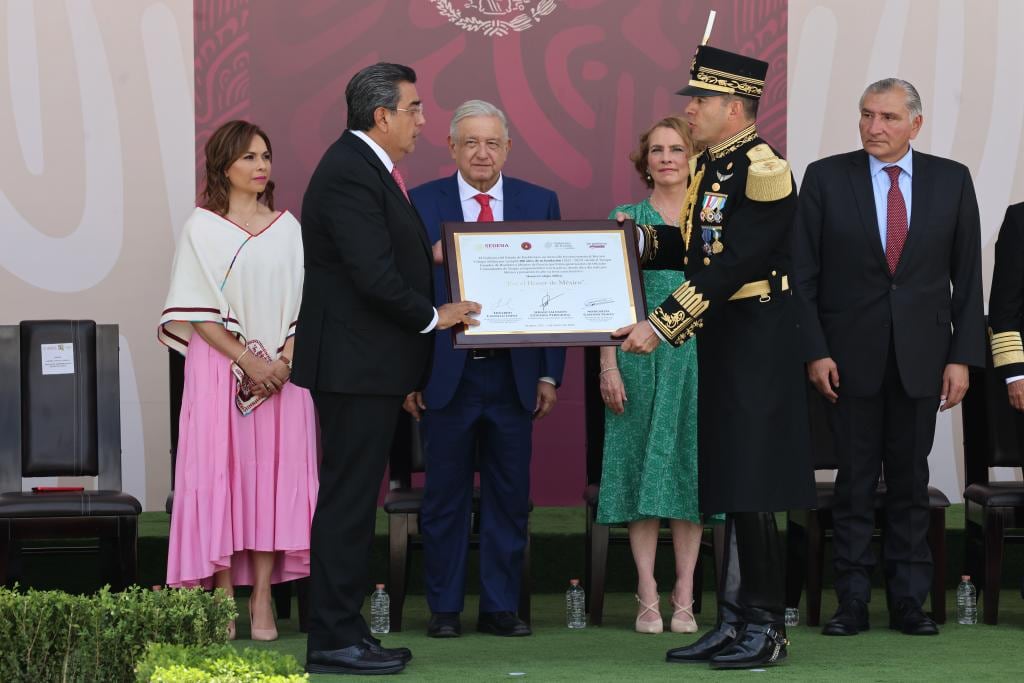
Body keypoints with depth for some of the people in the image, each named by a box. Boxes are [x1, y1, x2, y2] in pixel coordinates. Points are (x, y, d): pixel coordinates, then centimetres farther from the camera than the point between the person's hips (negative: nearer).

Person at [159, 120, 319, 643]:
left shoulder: (287, 228, 11)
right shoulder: (203, 228, 1)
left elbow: (305, 303, 8)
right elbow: (197, 311, -5)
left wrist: (285, 359, -8)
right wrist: (248, 361, -12)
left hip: (283, 369, 3)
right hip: (220, 367, -3)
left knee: (274, 474, 0)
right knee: (220, 472, -4)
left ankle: (262, 601, 1)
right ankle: (224, 599, 0)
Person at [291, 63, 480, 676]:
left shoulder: (370, 168, 17)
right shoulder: (350, 173, -17)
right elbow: (374, 275, -22)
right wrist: (432, 317, -11)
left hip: (370, 366, 11)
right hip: (357, 365, -11)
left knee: (353, 498, 12)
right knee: (349, 497, -7)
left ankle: (343, 629, 18)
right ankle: (334, 639, -3)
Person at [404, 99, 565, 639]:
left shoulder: (540, 203, 6)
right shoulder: (421, 204, 2)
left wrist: (550, 373, 1)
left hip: (514, 375, 2)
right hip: (445, 373, -1)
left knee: (510, 496, 6)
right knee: (445, 496, 5)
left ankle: (501, 607, 14)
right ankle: (444, 608, 14)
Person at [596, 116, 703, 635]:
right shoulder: (626, 219, 4)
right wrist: (609, 367, -7)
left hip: (699, 359, 1)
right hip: (640, 358, -1)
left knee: (690, 467, 2)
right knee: (643, 468, -1)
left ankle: (685, 596, 6)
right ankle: (647, 597, 1)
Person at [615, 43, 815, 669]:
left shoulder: (763, 170, -16)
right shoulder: (712, 165, 12)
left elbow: (732, 265, -22)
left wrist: (661, 326, -24)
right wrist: (638, 239, 8)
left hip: (759, 350, -9)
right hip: (722, 343, 9)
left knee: (751, 490, -6)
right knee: (728, 489, 12)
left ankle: (766, 628, 2)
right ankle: (734, 622, 17)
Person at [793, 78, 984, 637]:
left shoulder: (952, 181, 4)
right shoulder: (825, 178, 1)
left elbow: (967, 276, 5)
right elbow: (803, 273, 0)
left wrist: (963, 356, -1)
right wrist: (814, 351, -7)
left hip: (921, 357, 1)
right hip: (851, 355, -1)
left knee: (911, 480, 6)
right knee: (855, 480, 2)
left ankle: (909, 601, 12)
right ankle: (852, 602, 7)